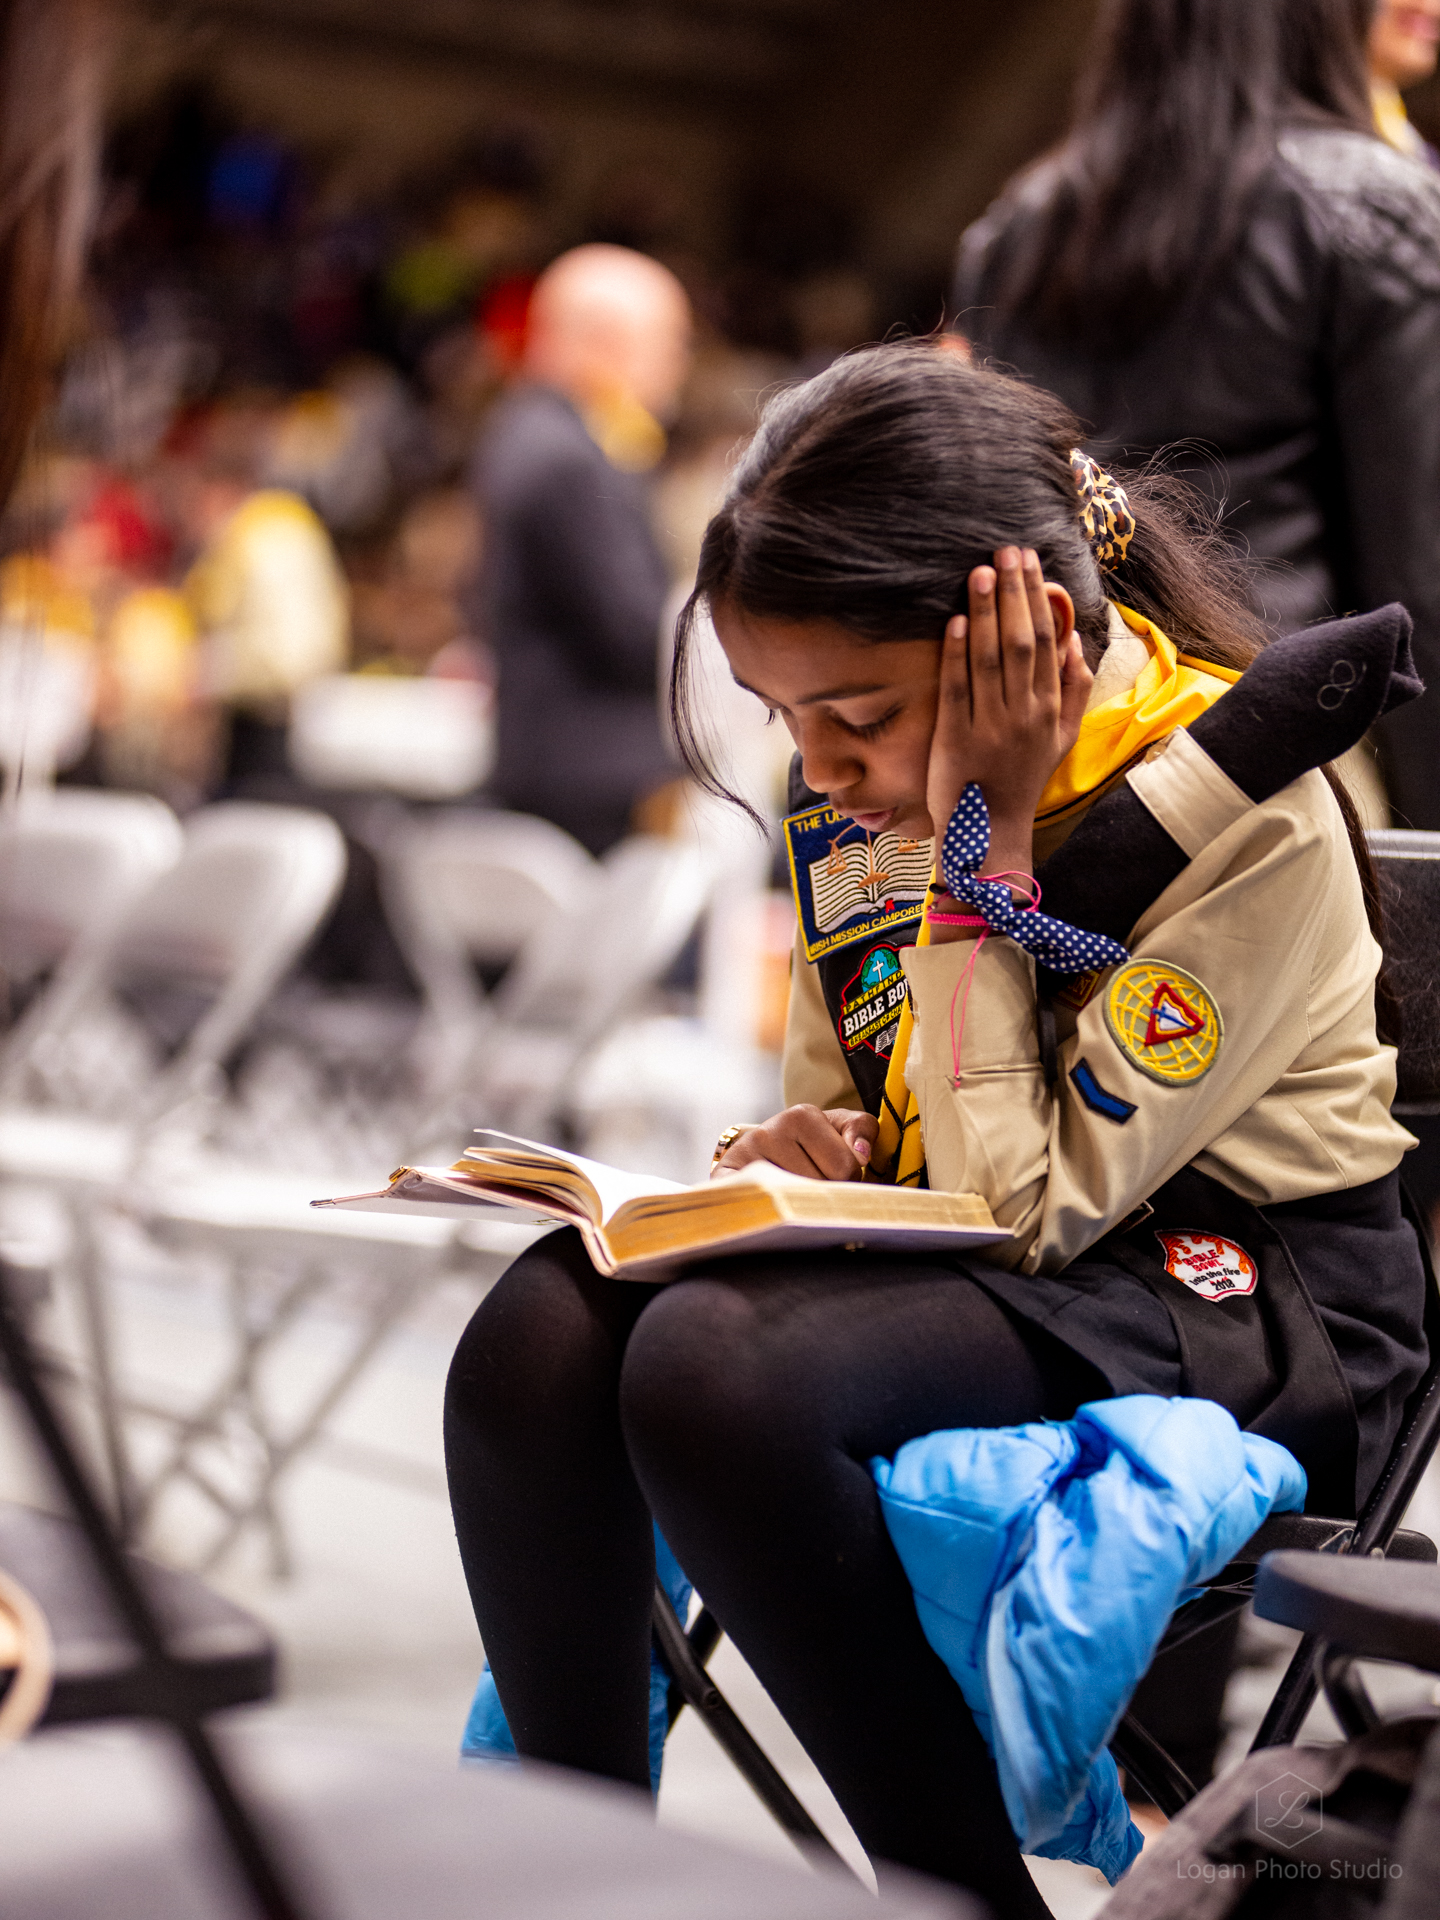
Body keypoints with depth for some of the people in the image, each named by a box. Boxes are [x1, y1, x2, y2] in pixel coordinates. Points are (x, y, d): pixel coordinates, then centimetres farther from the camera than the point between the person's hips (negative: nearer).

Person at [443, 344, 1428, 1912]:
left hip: (1247, 1307, -7)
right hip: (945, 1252, 7)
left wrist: (985, 847, -21)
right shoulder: (862, 786, 3)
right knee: (534, 1340, -20)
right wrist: (810, 1151, -7)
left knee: (717, 1365, -32)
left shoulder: (1247, 811, -19)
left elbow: (1026, 1203, -21)